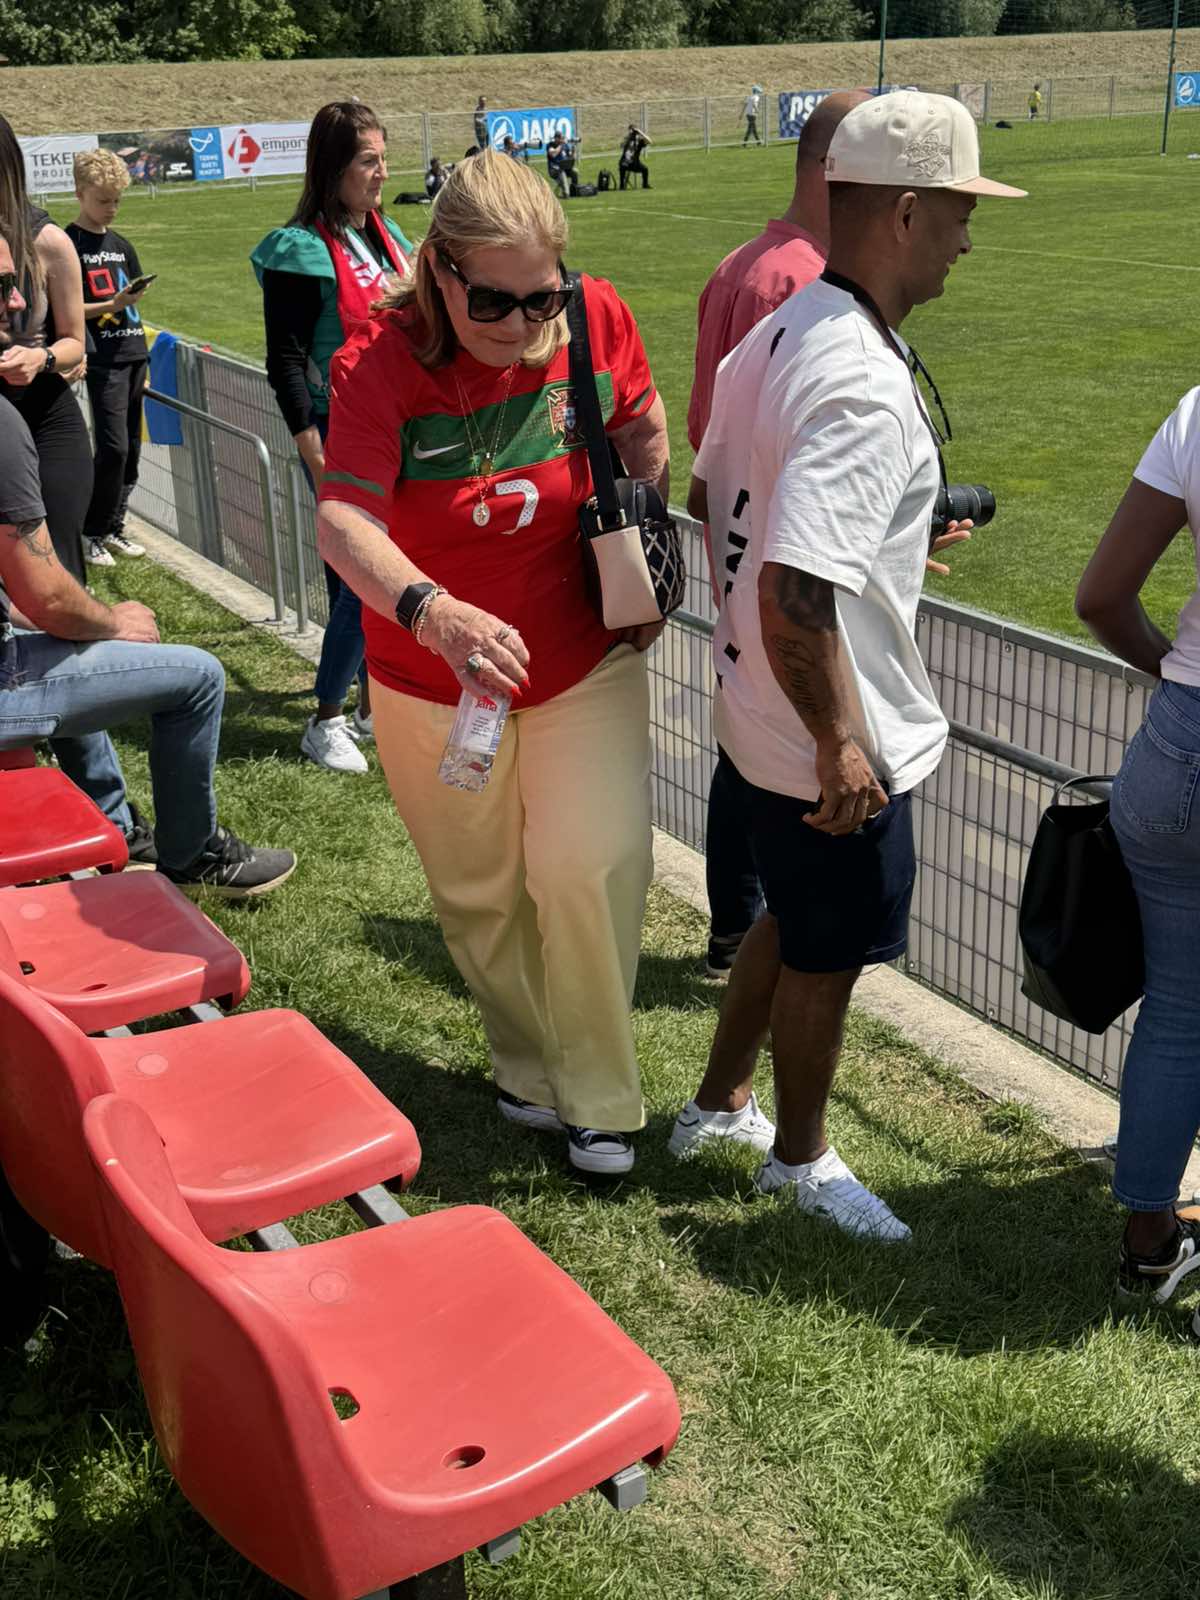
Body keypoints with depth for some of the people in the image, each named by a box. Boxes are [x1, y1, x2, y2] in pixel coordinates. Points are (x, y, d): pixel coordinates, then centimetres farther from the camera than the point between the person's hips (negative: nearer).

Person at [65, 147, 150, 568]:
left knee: (131, 448, 7)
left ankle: (113, 526, 18)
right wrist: (111, 304, -22)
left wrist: (143, 365, 16)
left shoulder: (121, 245, 16)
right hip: (102, 360, -7)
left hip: (134, 355, 7)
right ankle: (91, 533, 1)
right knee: (112, 447, -12)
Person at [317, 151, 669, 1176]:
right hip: (438, 678, -1)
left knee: (592, 868, -7)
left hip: (585, 664, 1)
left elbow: (643, 428, 10)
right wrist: (434, 613, -52)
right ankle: (528, 1068, 39)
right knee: (480, 894, 14)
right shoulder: (380, 363, -20)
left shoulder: (597, 318, -11)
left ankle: (600, 1097, 15)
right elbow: (344, 520, -34)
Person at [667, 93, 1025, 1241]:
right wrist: (841, 745, -25)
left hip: (754, 714, 10)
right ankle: (800, 1157, 35)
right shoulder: (863, 384, -28)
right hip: (827, 740, -9)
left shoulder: (776, 337, 3)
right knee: (827, 955, 12)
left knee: (791, 920, 27)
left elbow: (711, 498, 16)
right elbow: (794, 594, -35)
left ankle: (718, 1104, 46)